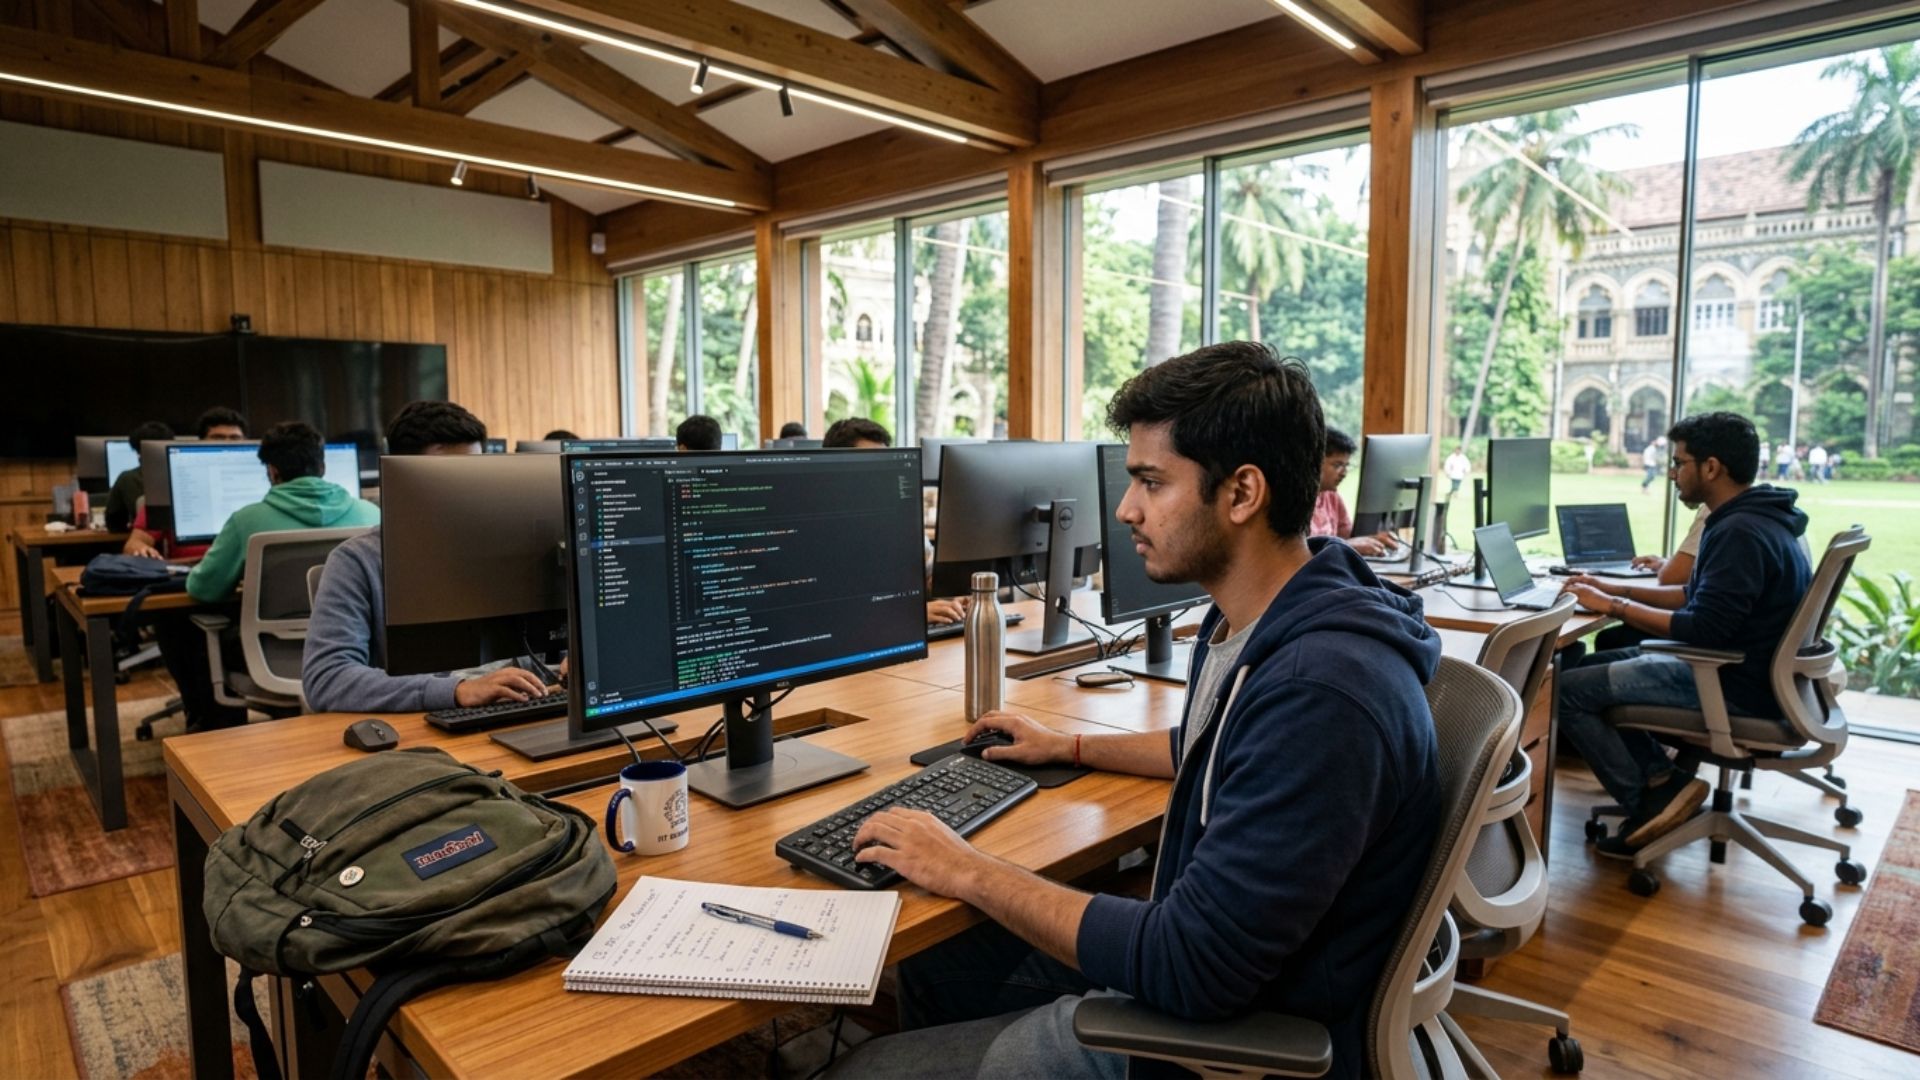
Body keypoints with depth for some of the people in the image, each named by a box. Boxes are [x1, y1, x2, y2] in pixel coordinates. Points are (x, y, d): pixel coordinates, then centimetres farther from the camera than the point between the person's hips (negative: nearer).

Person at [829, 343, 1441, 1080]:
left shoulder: (1320, 690, -32)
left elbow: (1193, 970, -30)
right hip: (1190, 952, 9)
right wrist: (1072, 747, 23)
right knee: (924, 967, 17)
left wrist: (969, 873, -20)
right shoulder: (1252, 623, 1)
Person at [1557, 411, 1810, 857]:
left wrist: (1612, 606, -18)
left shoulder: (1740, 532, -24)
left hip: (1736, 685, -11)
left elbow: (1703, 628, -28)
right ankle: (1665, 779, 9)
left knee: (1569, 689, -13)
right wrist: (1616, 587, 12)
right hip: (1739, 666, 11)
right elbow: (1698, 595, 19)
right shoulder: (1751, 519, 10)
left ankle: (1648, 800, 0)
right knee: (1592, 666, 16)